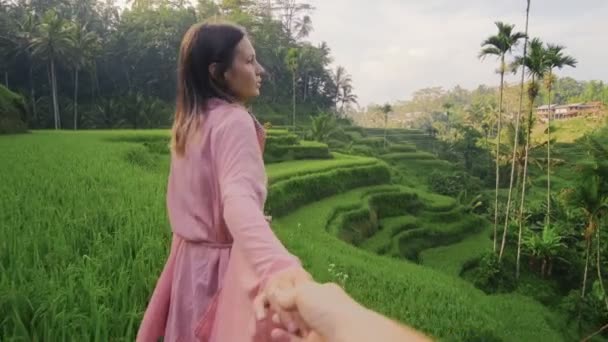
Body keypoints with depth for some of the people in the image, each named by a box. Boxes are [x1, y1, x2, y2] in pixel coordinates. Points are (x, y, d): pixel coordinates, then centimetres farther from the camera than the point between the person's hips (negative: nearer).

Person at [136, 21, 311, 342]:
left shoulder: (189, 122, 6)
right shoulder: (234, 120, -20)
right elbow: (239, 200, -39)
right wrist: (278, 266, -55)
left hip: (191, 262, 8)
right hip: (223, 268, -8)